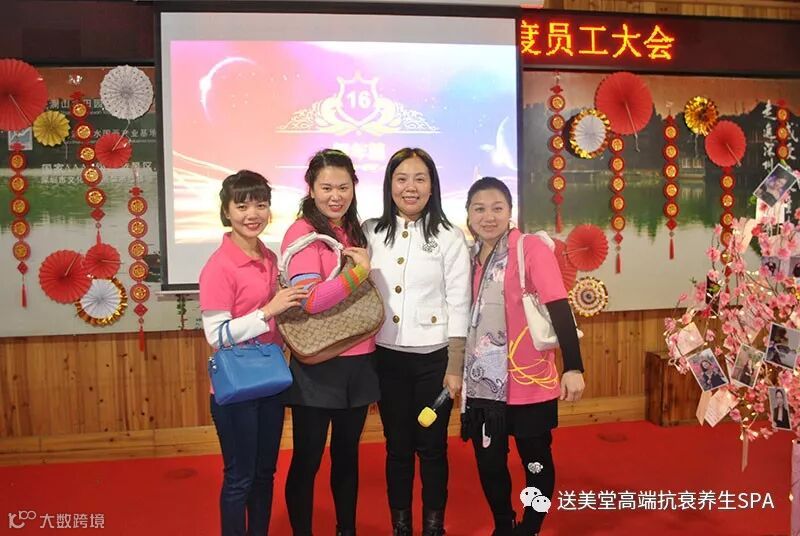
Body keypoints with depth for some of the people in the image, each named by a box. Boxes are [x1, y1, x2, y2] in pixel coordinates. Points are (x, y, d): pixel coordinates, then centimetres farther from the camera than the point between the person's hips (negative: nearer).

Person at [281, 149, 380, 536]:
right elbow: (310, 300, -21)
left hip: (359, 361, 6)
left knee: (347, 454, 19)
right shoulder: (302, 232, -11)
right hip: (317, 366, -6)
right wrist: (359, 272, -16)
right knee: (307, 460, 7)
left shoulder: (354, 232, 11)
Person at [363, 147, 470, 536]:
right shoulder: (370, 233, 2)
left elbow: (458, 306, -5)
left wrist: (454, 368, -7)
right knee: (397, 448, 13)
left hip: (433, 358, -2)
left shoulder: (449, 237, -4)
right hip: (386, 357, 2)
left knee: (431, 448, 10)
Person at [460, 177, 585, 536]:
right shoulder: (470, 254, 5)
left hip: (528, 381, -5)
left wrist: (573, 367, -24)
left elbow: (559, 310, -17)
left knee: (535, 460, 12)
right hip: (483, 381, 5)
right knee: (488, 461, 15)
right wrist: (457, 369, 15)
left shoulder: (531, 249, -12)